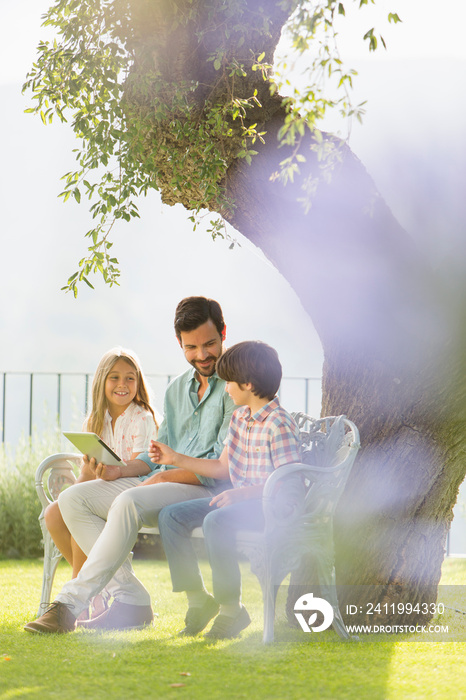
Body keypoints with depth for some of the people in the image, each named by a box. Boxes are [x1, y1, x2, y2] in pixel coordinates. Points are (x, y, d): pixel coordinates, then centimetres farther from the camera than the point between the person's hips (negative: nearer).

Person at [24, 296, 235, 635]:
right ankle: (131, 600, -12)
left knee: (129, 502, -36)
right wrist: (119, 470, 2)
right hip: (161, 483, 9)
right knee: (73, 499, -6)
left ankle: (70, 604, -33)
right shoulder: (177, 389, 20)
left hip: (208, 491, -9)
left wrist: (168, 476, -17)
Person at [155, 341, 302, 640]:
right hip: (241, 500, 10)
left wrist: (244, 492, -28)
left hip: (272, 505, -10)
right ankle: (198, 599, 1)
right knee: (171, 516, -3)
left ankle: (232, 609, -21)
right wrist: (176, 458, 20)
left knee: (216, 521, -36)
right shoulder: (239, 418, 12)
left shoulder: (279, 425, -17)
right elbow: (223, 466, 22)